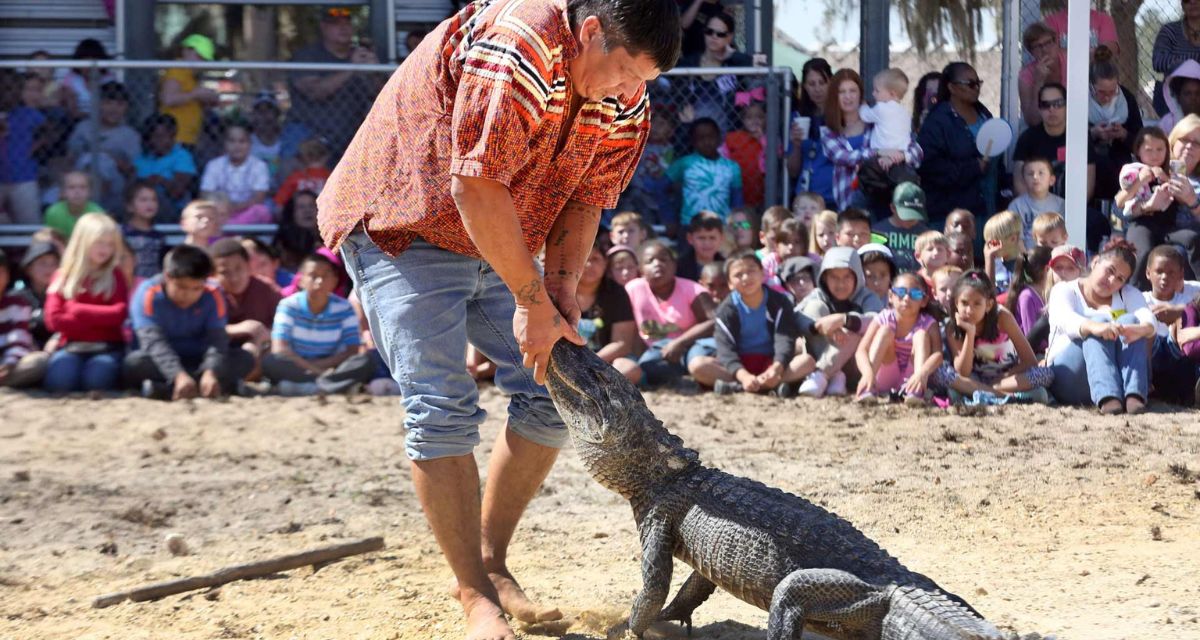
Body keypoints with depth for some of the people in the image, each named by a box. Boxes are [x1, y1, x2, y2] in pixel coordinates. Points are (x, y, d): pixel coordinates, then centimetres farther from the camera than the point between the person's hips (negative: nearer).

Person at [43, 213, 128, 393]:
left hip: (107, 347, 0)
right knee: (59, 380, -33)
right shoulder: (63, 277, 9)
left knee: (97, 380, -34)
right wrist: (101, 319, -7)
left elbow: (119, 314, -6)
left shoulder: (115, 276, 8)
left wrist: (78, 310, -5)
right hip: (72, 346, 0)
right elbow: (54, 319, -4)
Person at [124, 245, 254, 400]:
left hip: (197, 361, 3)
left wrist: (210, 372, -40)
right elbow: (154, 342, -29)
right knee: (134, 361, -35)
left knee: (245, 359, -22)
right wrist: (178, 375, -45)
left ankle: (166, 389, -32)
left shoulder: (212, 296, -9)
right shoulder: (148, 294, -18)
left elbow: (217, 339, -19)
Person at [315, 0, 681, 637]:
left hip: (497, 245, 8)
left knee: (552, 392, 2)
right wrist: (532, 300, -25)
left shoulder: (625, 104, -4)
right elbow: (476, 187, -31)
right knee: (441, 407, -15)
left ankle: (491, 561, 15)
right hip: (400, 226, -8)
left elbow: (584, 201, 2)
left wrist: (562, 288, -15)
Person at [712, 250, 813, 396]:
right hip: (741, 365, -1)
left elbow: (785, 340, -13)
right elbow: (726, 349, -16)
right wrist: (744, 376, -35)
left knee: (807, 361, -27)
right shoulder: (727, 310, -3)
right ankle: (772, 386, -40)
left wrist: (776, 369, -34)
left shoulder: (779, 302, -1)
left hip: (772, 362, 1)